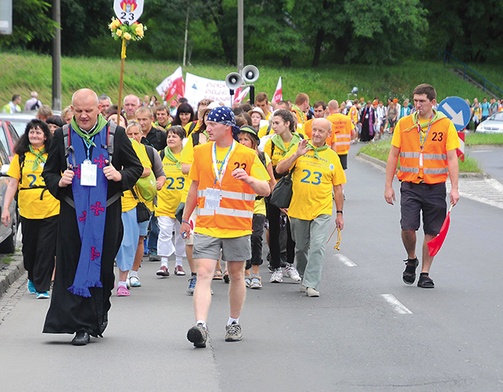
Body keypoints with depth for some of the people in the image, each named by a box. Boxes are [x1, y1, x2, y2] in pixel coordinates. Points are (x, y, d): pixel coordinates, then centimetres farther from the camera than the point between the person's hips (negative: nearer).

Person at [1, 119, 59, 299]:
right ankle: (33, 279, 37)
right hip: (28, 210, 2)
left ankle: (42, 287, 2)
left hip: (51, 210, -2)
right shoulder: (20, 156, 4)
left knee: (46, 250, -5)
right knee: (29, 248, 13)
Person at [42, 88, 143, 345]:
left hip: (106, 211, -1)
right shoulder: (62, 136, 6)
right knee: (73, 265, -5)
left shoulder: (115, 134, 2)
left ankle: (99, 314, 24)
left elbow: (136, 167, 9)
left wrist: (120, 176, -12)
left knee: (103, 265, 3)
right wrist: (59, 182, -9)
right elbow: (49, 172, 12)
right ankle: (82, 325, -3)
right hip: (73, 212, 1)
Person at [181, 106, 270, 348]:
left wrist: (248, 178, -25)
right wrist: (186, 218, 22)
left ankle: (234, 323, 26)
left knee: (236, 275, 10)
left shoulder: (247, 155, -3)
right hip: (206, 226, 1)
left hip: (237, 228, -1)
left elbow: (265, 190, -5)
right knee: (204, 274, -13)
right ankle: (200, 325, -23)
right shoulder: (200, 152, 8)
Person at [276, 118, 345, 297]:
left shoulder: (332, 156, 6)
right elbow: (280, 169, -6)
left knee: (317, 247, -14)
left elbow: (337, 187, 11)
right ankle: (305, 278, 31)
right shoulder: (300, 149, 3)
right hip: (298, 209, 1)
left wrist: (339, 213, 11)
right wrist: (297, 155, -19)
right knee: (301, 248, 12)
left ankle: (311, 284, -12)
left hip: (322, 210, -1)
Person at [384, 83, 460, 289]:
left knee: (432, 232, 3)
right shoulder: (404, 124, 3)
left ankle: (425, 274, 15)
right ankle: (411, 260, 16)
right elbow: (393, 156, 8)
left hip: (435, 187, 0)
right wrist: (388, 185, 3)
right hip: (410, 185, 0)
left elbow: (452, 158, -2)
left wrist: (454, 188, -9)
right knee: (408, 227, -12)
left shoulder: (445, 125, -1)